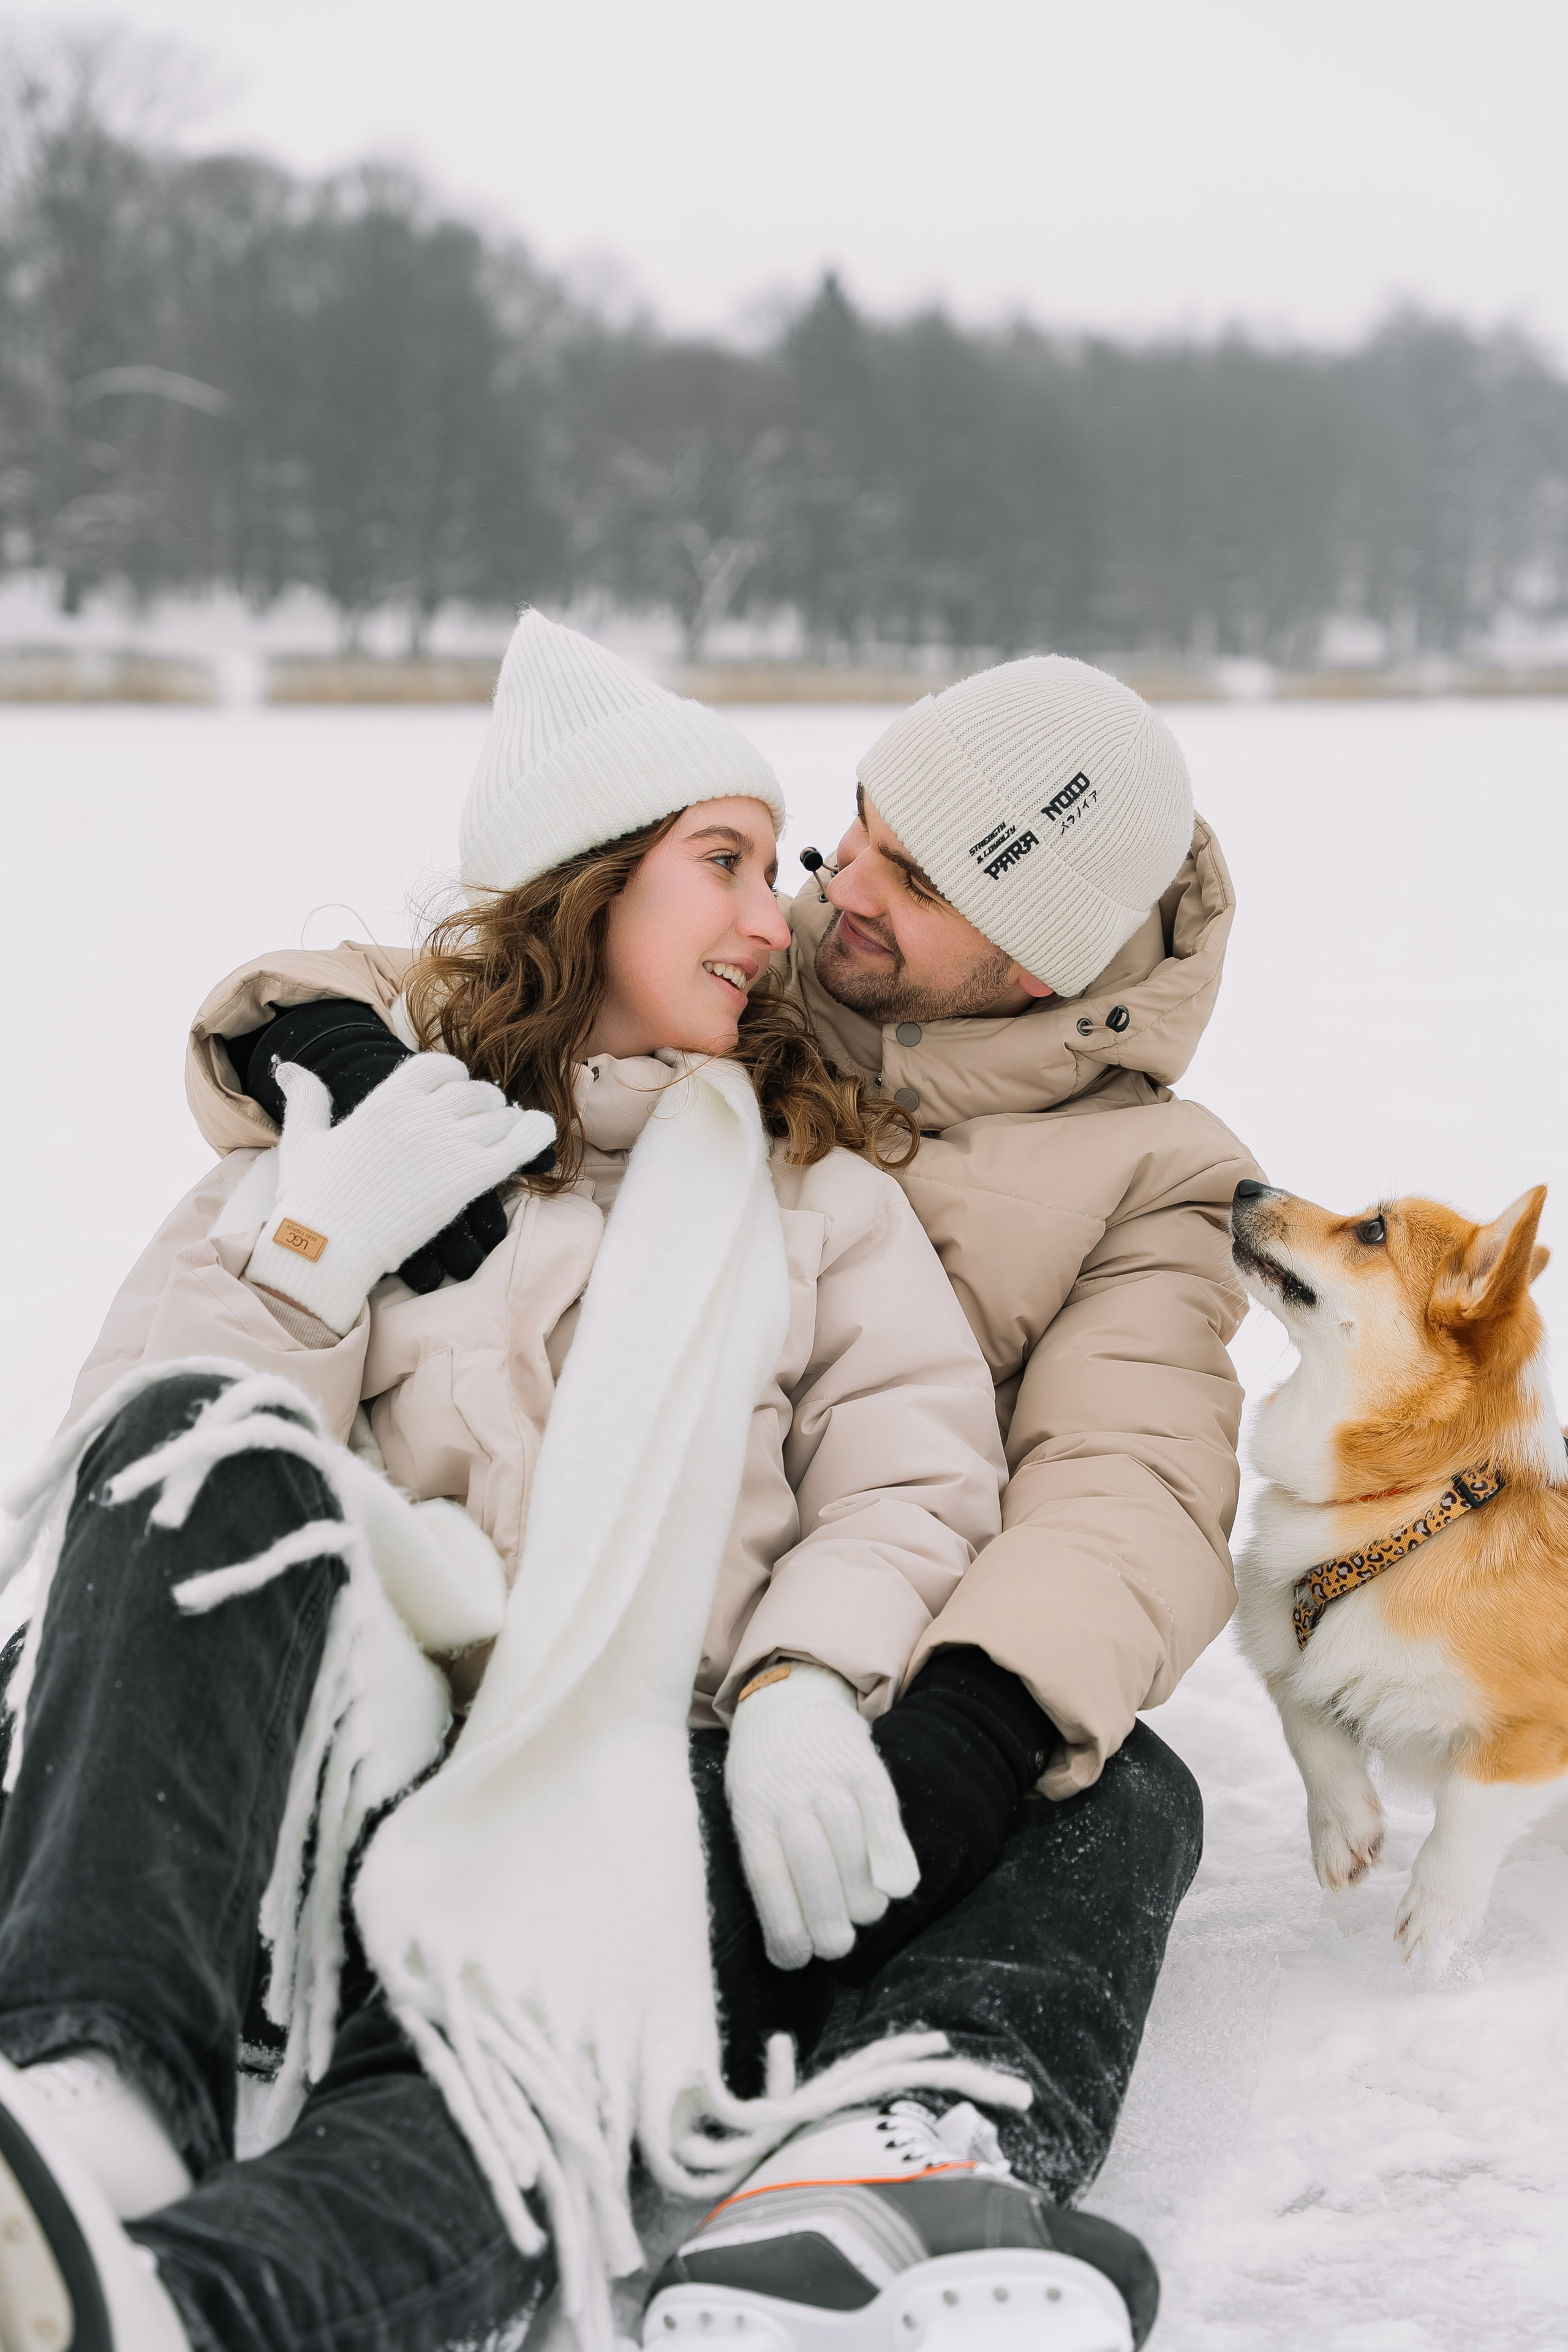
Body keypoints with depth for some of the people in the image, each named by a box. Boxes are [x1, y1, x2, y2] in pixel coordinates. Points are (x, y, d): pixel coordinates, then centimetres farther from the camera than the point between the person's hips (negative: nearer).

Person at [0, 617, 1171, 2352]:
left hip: (655, 1787, 0)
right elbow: (143, 1438, 11)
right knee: (207, 1444, -31)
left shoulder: (821, 1184, 26)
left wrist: (808, 1684, -11)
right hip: (358, 1749, 1)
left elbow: (913, 1479, 9)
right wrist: (324, 1240, -1)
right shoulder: (356, 1125, 21)